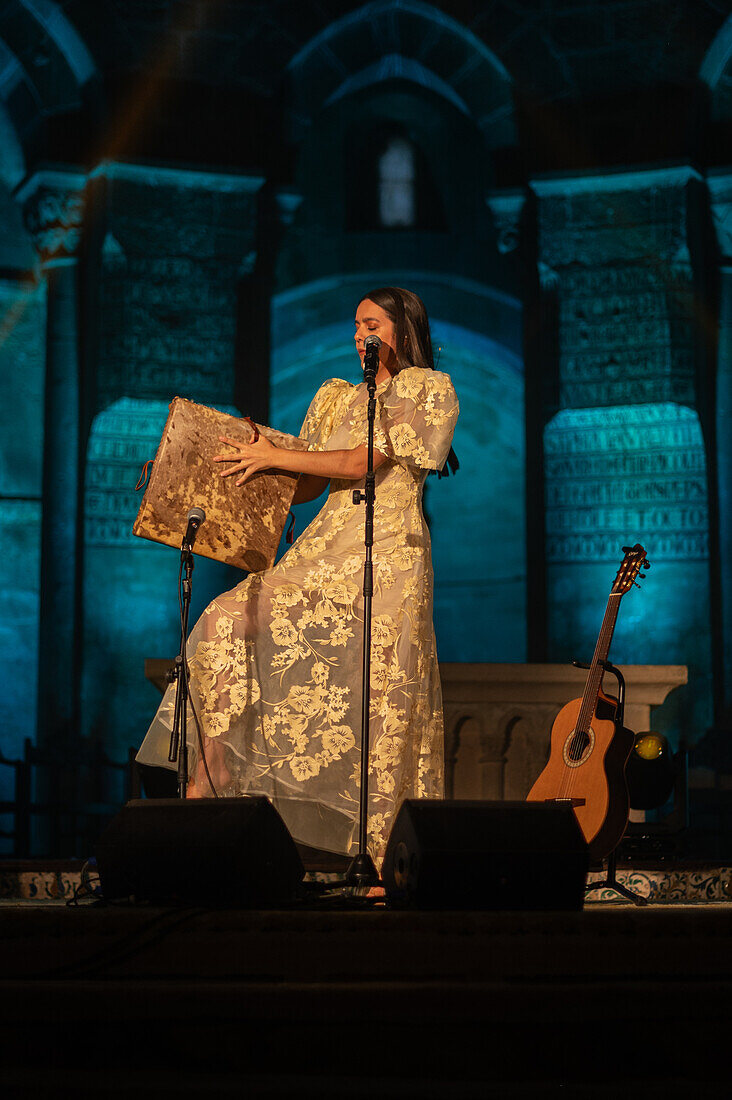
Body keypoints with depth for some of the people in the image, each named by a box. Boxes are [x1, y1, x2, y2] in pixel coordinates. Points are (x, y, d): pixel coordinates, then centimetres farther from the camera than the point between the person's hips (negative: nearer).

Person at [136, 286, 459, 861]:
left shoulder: (432, 390, 2)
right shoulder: (336, 397, 21)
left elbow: (367, 462, -10)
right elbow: (309, 486, 18)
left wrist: (275, 456, -10)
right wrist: (247, 472, 7)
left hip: (390, 554, -6)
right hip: (325, 546, 6)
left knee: (385, 697, -10)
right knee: (228, 619, -15)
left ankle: (387, 856, -7)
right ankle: (210, 769, -13)